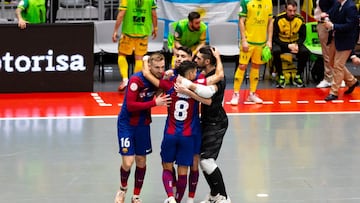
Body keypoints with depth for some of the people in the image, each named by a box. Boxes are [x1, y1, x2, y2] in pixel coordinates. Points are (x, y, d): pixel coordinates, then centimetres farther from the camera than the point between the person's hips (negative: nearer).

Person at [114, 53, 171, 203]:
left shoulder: (160, 78, -8)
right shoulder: (136, 80, -24)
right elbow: (130, 105, -25)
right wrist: (154, 103, -28)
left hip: (143, 125, 5)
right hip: (127, 124, -5)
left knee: (141, 161, 9)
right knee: (128, 162, -9)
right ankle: (123, 188, 21)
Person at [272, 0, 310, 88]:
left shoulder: (300, 19, -11)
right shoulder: (278, 19, -18)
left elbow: (302, 36, -1)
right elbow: (274, 37, -15)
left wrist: (297, 45, -23)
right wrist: (288, 46, -27)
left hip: (295, 42, 2)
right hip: (281, 43, -2)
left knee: (305, 52, -25)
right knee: (276, 51, -34)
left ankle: (297, 77, -7)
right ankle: (281, 77, -18)